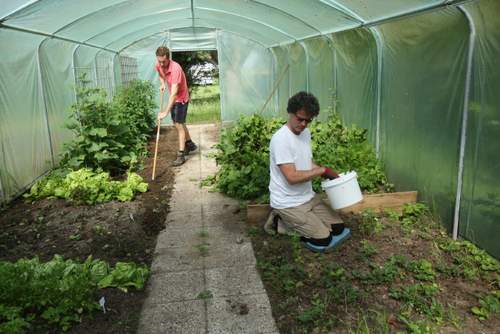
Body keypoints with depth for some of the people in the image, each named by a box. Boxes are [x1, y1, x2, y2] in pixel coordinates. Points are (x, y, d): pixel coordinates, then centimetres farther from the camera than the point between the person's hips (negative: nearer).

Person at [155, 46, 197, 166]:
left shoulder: (175, 68, -32)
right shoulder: (158, 65, -9)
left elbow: (174, 93, -38)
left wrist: (166, 111, -41)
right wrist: (162, 84, -4)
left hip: (181, 98, -8)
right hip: (173, 98, 8)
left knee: (179, 125, -10)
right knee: (177, 123, 18)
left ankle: (181, 155, -5)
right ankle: (190, 144, 37)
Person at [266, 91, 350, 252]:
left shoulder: (306, 133, 5)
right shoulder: (280, 139, -24)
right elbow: (292, 177, -28)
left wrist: (330, 174, -1)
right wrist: (323, 170, -18)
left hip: (308, 197, 9)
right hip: (288, 203, -9)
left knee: (339, 229, 8)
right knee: (323, 240, -11)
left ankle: (288, 223, 15)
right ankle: (281, 223, 6)